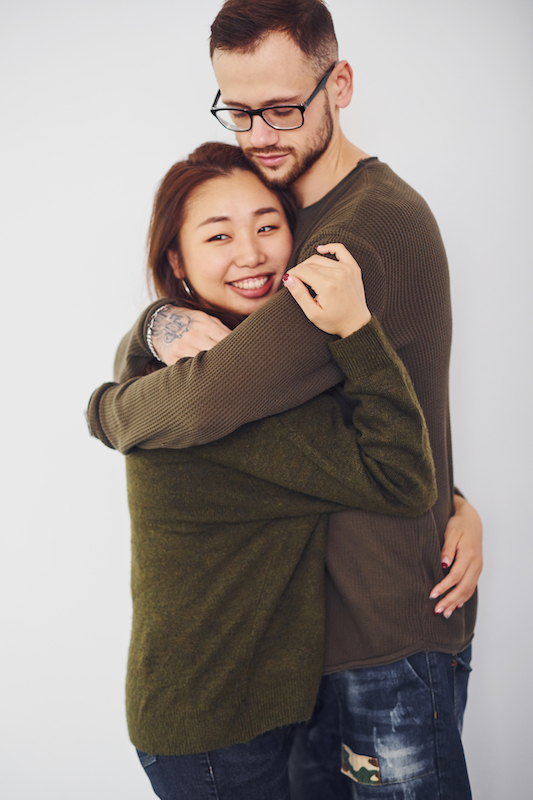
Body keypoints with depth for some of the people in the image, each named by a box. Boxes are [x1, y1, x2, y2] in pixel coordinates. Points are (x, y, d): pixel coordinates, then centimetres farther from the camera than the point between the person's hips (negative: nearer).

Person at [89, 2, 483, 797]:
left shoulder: (377, 228, -23)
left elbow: (207, 401, -28)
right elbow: (135, 347, 6)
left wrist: (109, 411, -7)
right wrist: (163, 325, -18)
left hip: (394, 627, -8)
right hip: (317, 613, 8)